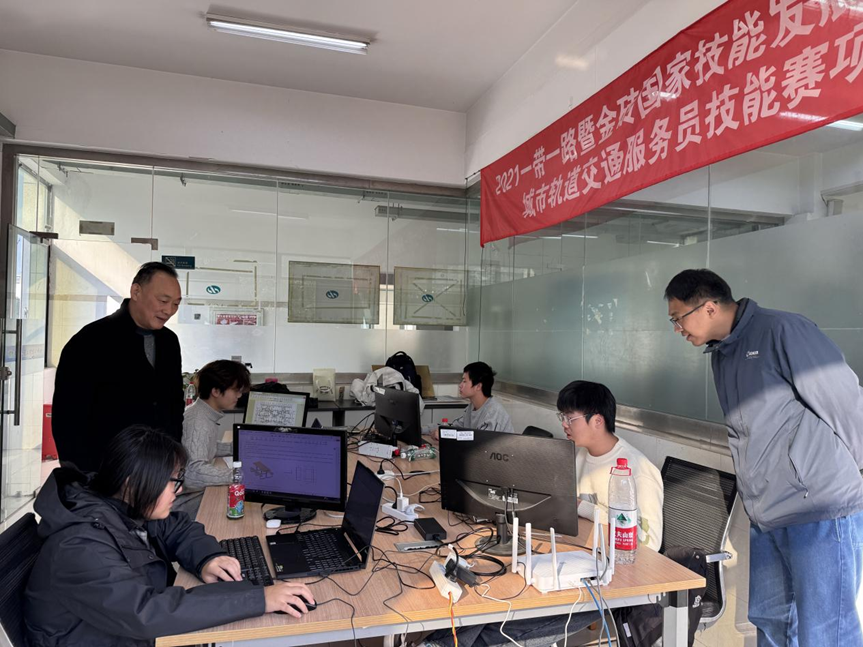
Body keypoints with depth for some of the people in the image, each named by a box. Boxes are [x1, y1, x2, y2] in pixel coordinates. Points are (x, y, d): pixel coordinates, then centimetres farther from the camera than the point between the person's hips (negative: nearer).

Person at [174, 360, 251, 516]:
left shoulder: (207, 414, 3)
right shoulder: (198, 422, -25)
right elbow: (194, 473, -37)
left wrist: (236, 447, 7)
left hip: (198, 492, 9)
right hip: (187, 503, -9)